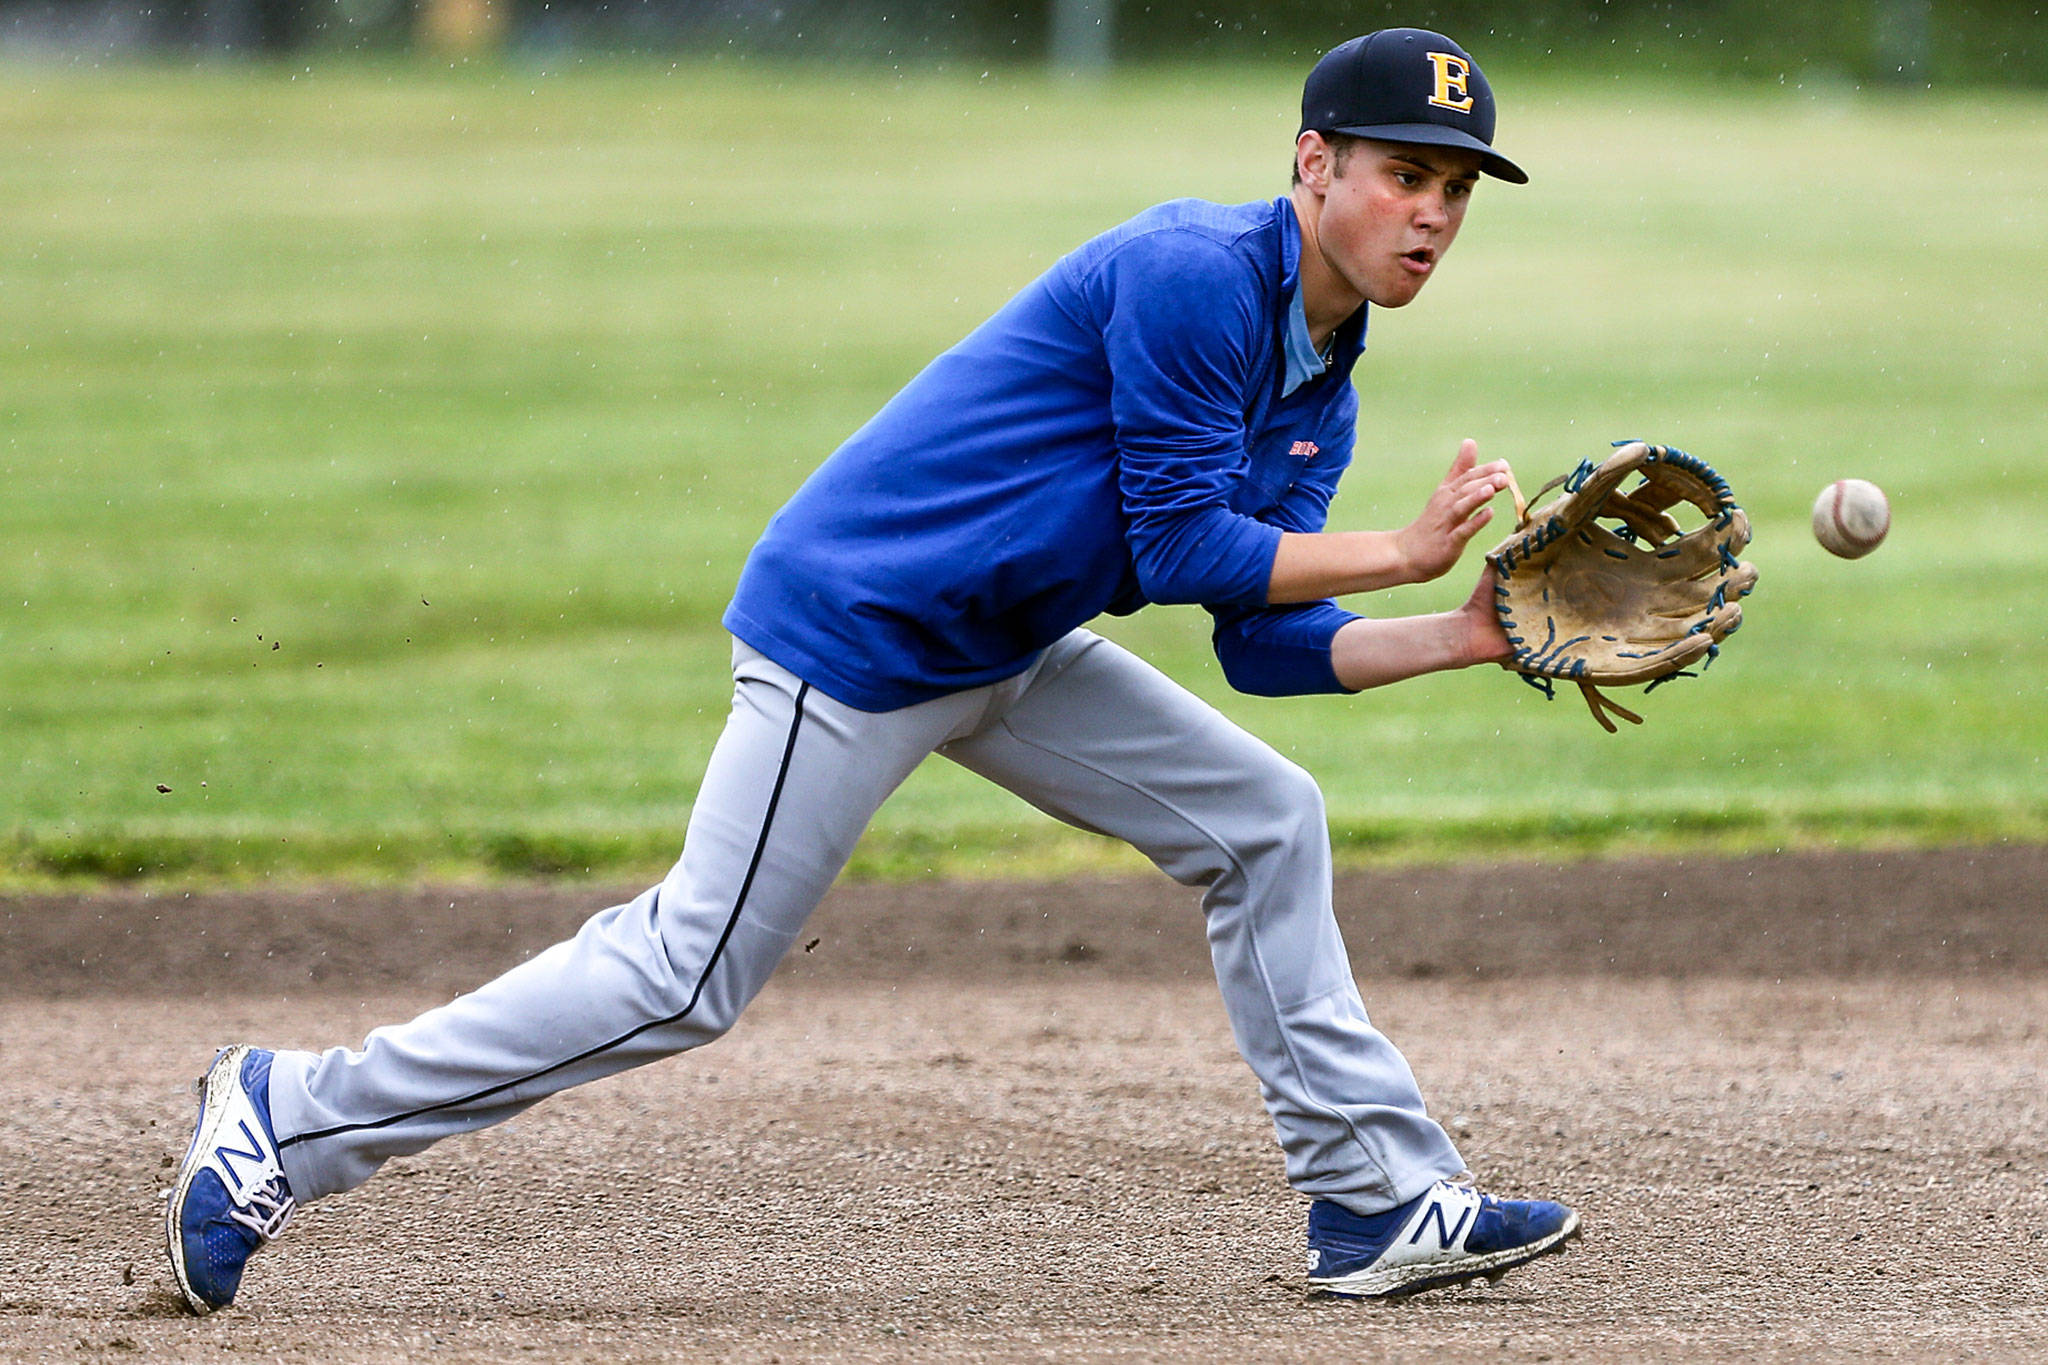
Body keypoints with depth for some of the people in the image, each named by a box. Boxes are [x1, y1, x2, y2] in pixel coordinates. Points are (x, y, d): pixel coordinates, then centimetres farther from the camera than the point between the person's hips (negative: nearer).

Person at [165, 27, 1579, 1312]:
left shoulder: (1319, 394, 9)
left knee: (1264, 820, 6)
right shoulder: (1196, 275, -20)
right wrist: (1403, 553, -15)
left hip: (998, 656, 10)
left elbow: (1268, 642, 6)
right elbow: (1183, 546, -21)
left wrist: (1461, 637, -6)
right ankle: (296, 1116, 1)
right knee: (689, 977, -8)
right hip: (853, 634, -10)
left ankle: (1376, 1201, 11)